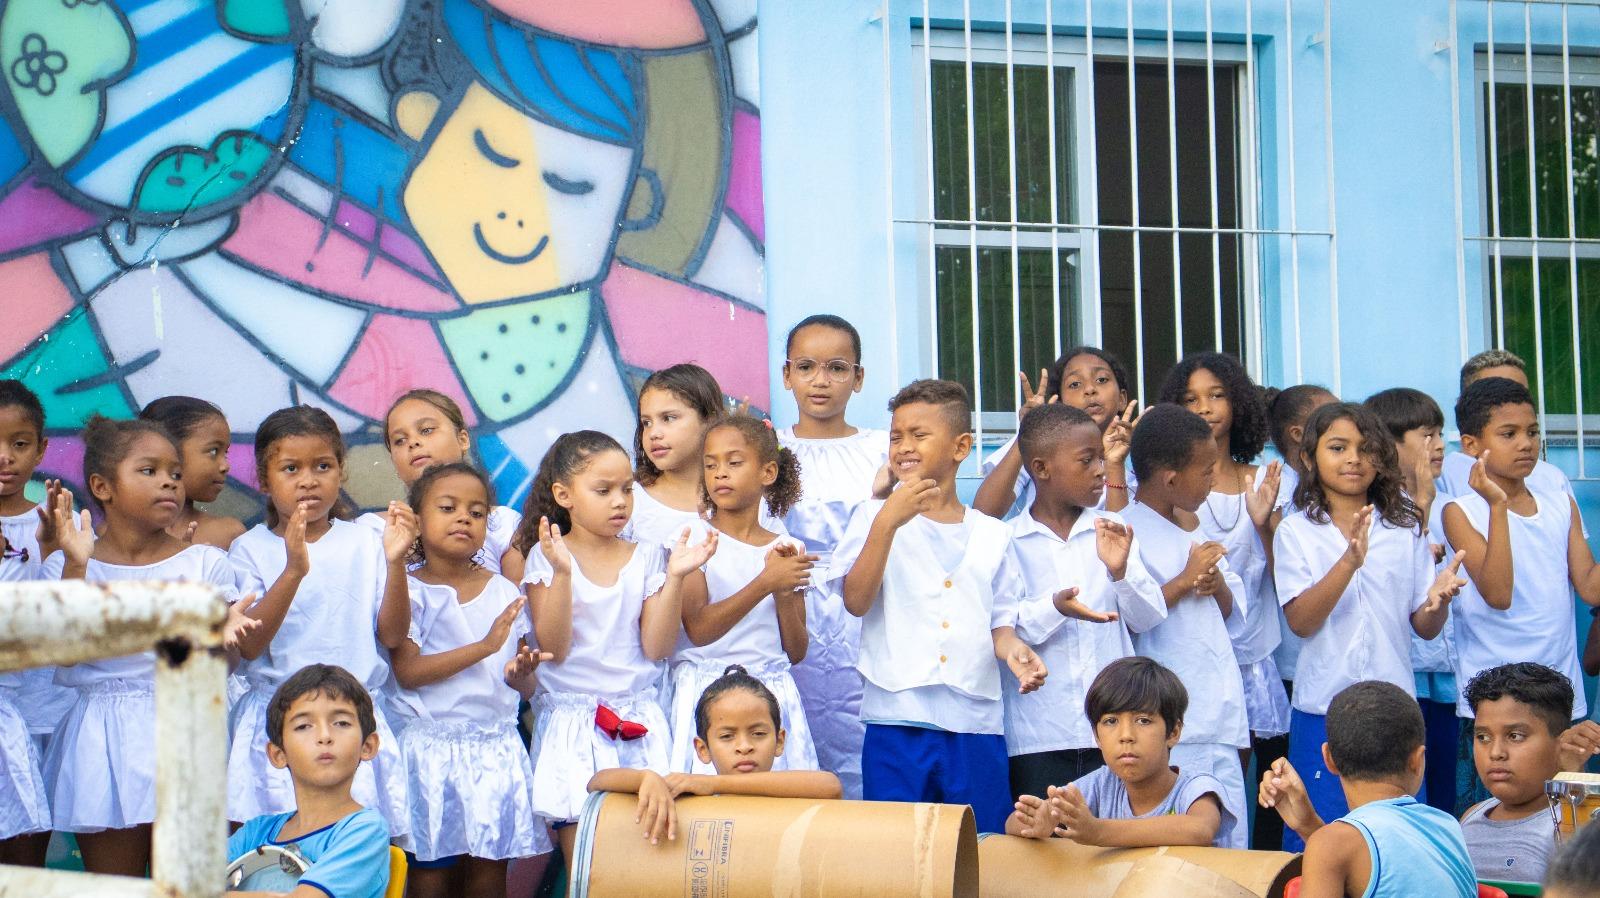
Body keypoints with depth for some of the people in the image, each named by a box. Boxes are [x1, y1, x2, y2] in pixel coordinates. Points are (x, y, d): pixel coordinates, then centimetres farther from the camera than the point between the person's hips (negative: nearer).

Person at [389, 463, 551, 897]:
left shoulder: (505, 593, 9)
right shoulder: (411, 591, -1)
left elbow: (527, 685, 13)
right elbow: (407, 672, -15)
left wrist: (521, 674, -12)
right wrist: (484, 646, -20)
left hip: (496, 744, 3)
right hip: (432, 744, -3)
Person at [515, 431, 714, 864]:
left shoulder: (646, 558, 6)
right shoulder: (547, 557, -1)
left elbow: (657, 647, -1)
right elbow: (553, 648, -10)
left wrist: (675, 577, -11)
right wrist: (562, 572, -20)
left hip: (639, 721, 2)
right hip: (572, 721, -2)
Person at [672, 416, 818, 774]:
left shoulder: (786, 551, 8)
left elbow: (796, 652, 8)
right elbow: (699, 629, -13)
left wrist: (785, 592, -8)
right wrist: (766, 583, -17)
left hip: (771, 694, 2)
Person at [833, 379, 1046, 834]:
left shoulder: (991, 535, 12)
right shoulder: (873, 516, 5)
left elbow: (999, 622, 14)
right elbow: (856, 601, -8)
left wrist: (1011, 647, -9)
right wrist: (888, 521, -16)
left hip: (976, 723, 2)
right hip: (898, 720, -2)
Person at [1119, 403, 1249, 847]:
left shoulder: (1192, 528, 18)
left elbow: (1232, 608, 23)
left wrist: (1217, 585, 1)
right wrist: (1186, 580, -15)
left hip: (1219, 720, 8)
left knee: (1231, 839, 9)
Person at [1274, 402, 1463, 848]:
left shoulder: (1404, 528, 8)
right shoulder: (1296, 532, 2)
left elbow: (1425, 627, 7)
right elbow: (1300, 621, -11)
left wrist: (1438, 599, -16)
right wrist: (1349, 562, -23)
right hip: (1322, 708, -2)